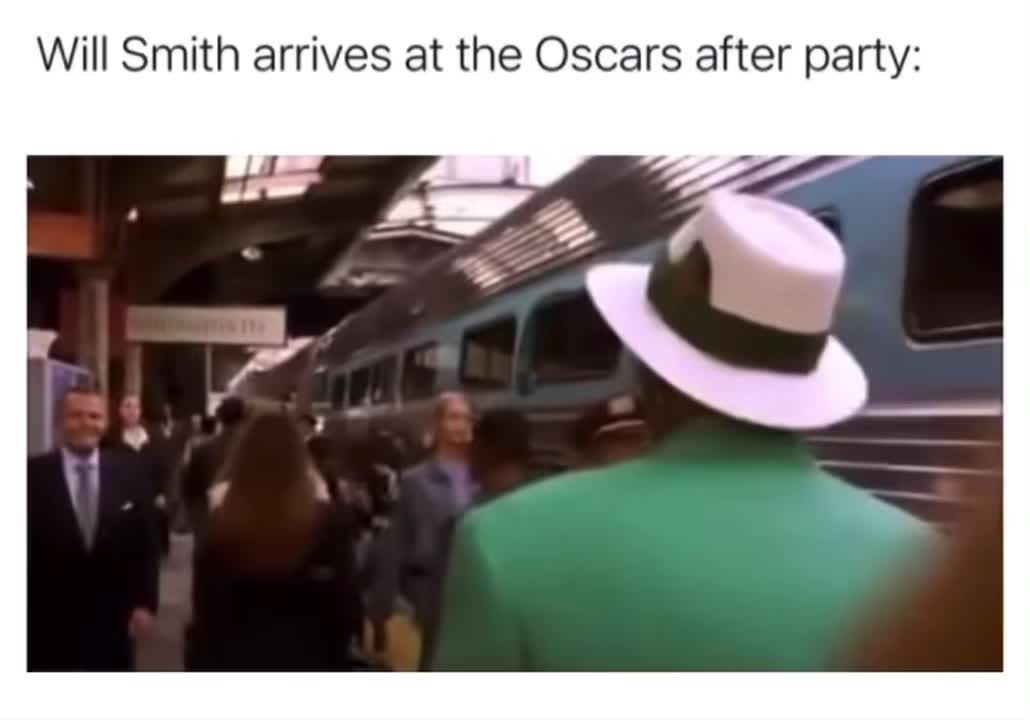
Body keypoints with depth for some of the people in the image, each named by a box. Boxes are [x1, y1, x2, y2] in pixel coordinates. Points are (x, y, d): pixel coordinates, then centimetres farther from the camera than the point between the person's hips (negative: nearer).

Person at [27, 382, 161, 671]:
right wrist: (26, 614, -6)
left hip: (113, 620, 2)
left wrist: (145, 603, -2)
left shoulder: (129, 472, 0)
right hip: (50, 623, -2)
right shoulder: (34, 474, -6)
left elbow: (147, 540, 3)